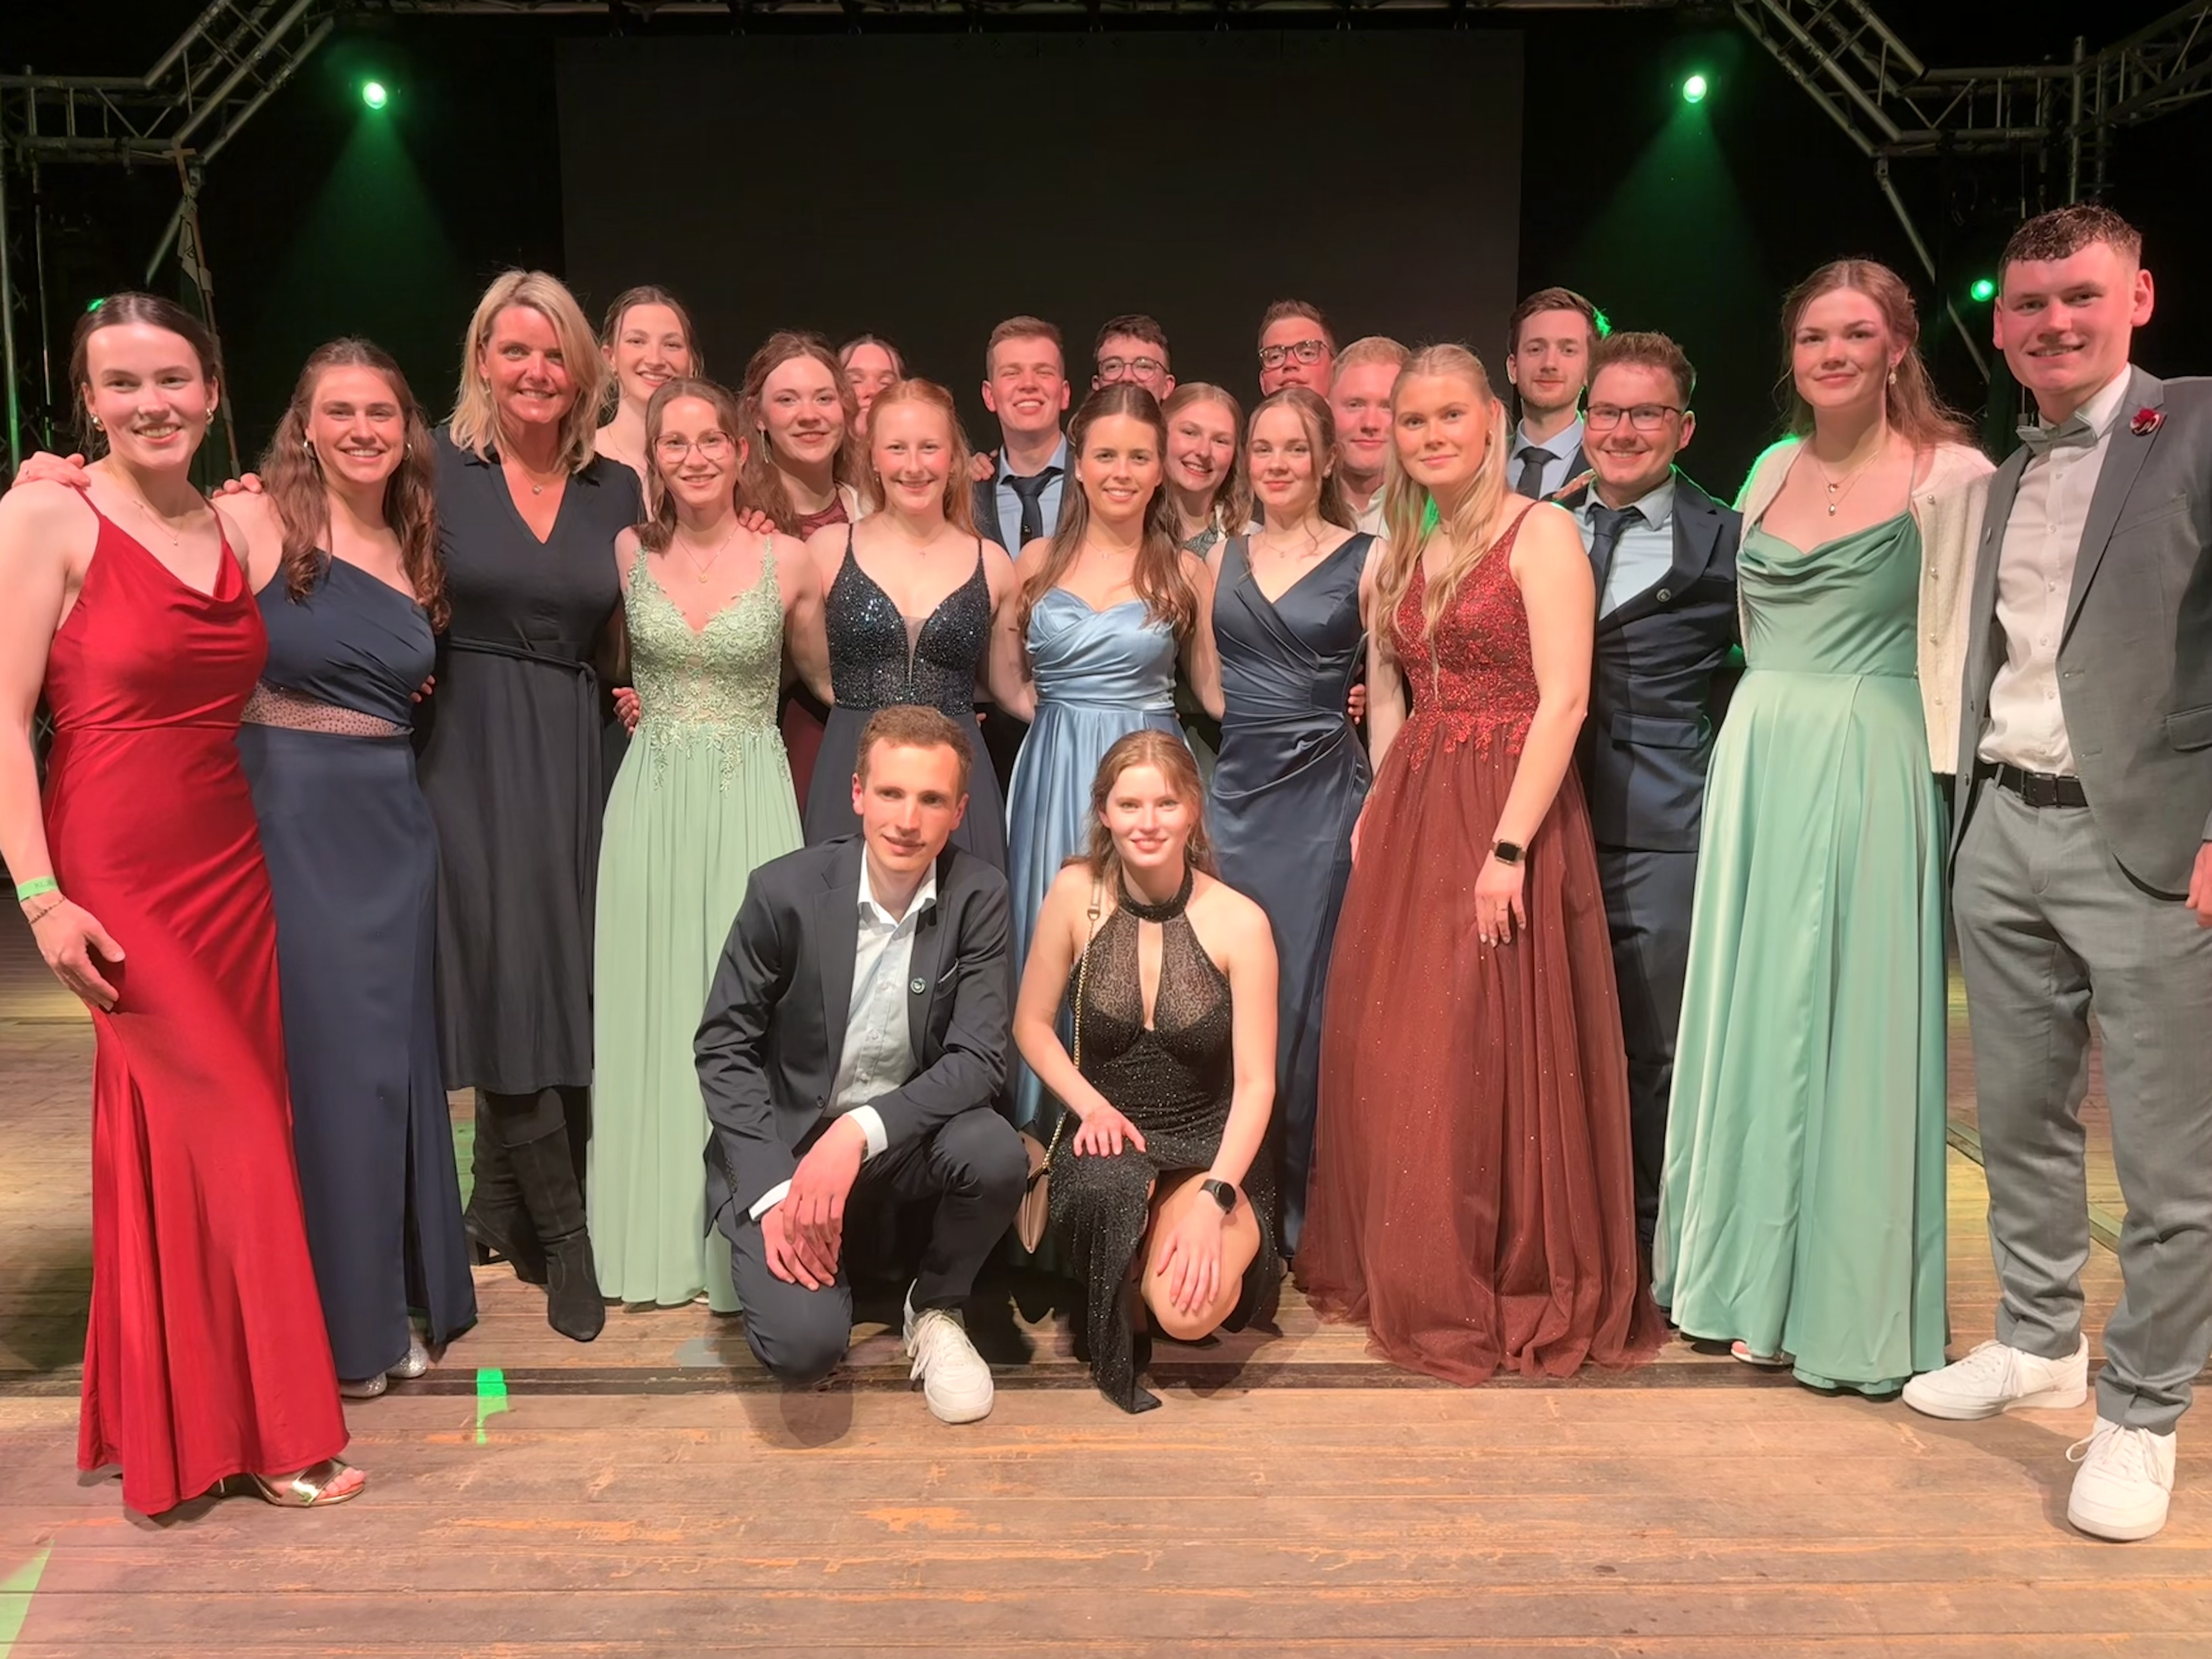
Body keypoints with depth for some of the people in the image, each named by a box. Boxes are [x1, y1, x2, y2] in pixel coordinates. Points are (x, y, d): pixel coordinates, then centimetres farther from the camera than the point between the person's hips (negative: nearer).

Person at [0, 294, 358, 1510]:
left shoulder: (238, 525, 9)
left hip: (234, 863, 6)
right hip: (120, 875, -6)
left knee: (233, 1124, 11)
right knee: (207, 1133, -3)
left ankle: (165, 1401, 29)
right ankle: (244, 1424, 13)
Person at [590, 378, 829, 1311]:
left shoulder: (786, 561, -1)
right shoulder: (628, 553, 2)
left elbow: (829, 680, 11)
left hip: (751, 804, -1)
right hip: (651, 803, 2)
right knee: (650, 1013, 7)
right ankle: (656, 1232, 21)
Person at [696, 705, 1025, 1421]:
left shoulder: (978, 896, -10)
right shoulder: (785, 889, -14)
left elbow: (980, 1058, -16)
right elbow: (723, 1050, -8)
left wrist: (860, 1132, -31)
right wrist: (776, 1190, -19)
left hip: (905, 1136, 2)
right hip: (783, 1144, -2)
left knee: (996, 1153, -30)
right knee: (804, 1343, -24)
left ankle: (936, 1309, 2)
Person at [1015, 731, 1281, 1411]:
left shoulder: (1239, 922, -11)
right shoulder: (1076, 892, -6)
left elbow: (1256, 1084, -11)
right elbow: (1031, 1025, 4)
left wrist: (1213, 1201, -24)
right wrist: (1090, 1103, -13)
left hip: (1210, 1145, -1)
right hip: (1109, 1135, 1)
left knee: (1190, 1309, -28)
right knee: (1108, 1190, -38)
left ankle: (1236, 1245, 10)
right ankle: (1117, 1328, -3)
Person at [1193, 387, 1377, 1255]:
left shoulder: (1366, 560, 0)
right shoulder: (1224, 558, 12)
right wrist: (1259, 722, 3)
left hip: (1323, 794, -4)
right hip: (1237, 791, 4)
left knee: (1305, 999, -1)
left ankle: (1306, 1212, 13)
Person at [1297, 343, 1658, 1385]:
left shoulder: (1540, 534, -6)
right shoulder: (1401, 555, 15)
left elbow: (1564, 700, -14)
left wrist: (1509, 847, -20)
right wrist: (1380, 811, 7)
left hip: (1507, 812, -6)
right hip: (1408, 818, 7)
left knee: (1495, 1057, -3)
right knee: (1387, 1053, 9)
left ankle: (1510, 1291, 14)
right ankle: (1405, 1276, 26)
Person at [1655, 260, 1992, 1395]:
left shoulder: (1950, 478, -5)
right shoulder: (1773, 471, 11)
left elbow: (1960, 646, -7)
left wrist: (1953, 784, -10)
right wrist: (1766, 730, 13)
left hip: (1870, 776, -5)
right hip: (1756, 768, 6)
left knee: (1852, 1024, 0)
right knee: (1753, 1015, 10)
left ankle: (1850, 1304, 16)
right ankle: (1757, 1280, 25)